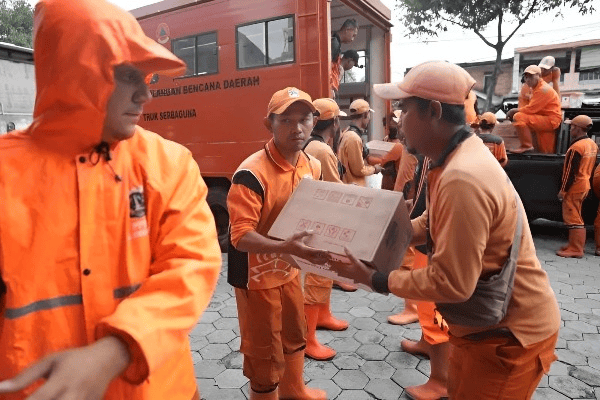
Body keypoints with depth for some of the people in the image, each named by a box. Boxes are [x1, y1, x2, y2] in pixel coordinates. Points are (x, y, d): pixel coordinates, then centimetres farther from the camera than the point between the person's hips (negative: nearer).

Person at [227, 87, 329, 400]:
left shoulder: (312, 166, -3)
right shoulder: (251, 173, -26)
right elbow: (241, 237, -29)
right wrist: (286, 247, -43)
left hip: (289, 270, 8)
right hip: (257, 276, -7)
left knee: (295, 336, 26)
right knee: (264, 354, 9)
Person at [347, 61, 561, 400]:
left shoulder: (462, 179, -32)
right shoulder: (461, 156, 1)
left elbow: (450, 283, -30)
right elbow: (433, 224, 11)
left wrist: (375, 279, -20)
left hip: (508, 335, -9)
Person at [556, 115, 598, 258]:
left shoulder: (576, 147, -19)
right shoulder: (592, 144, 10)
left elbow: (571, 171, -19)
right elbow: (590, 166, 16)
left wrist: (563, 190, -15)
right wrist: (586, 180, 22)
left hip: (574, 187, -10)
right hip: (585, 185, 10)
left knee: (572, 218, -5)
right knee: (576, 217, 17)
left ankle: (575, 250, -1)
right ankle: (577, 245, 25)